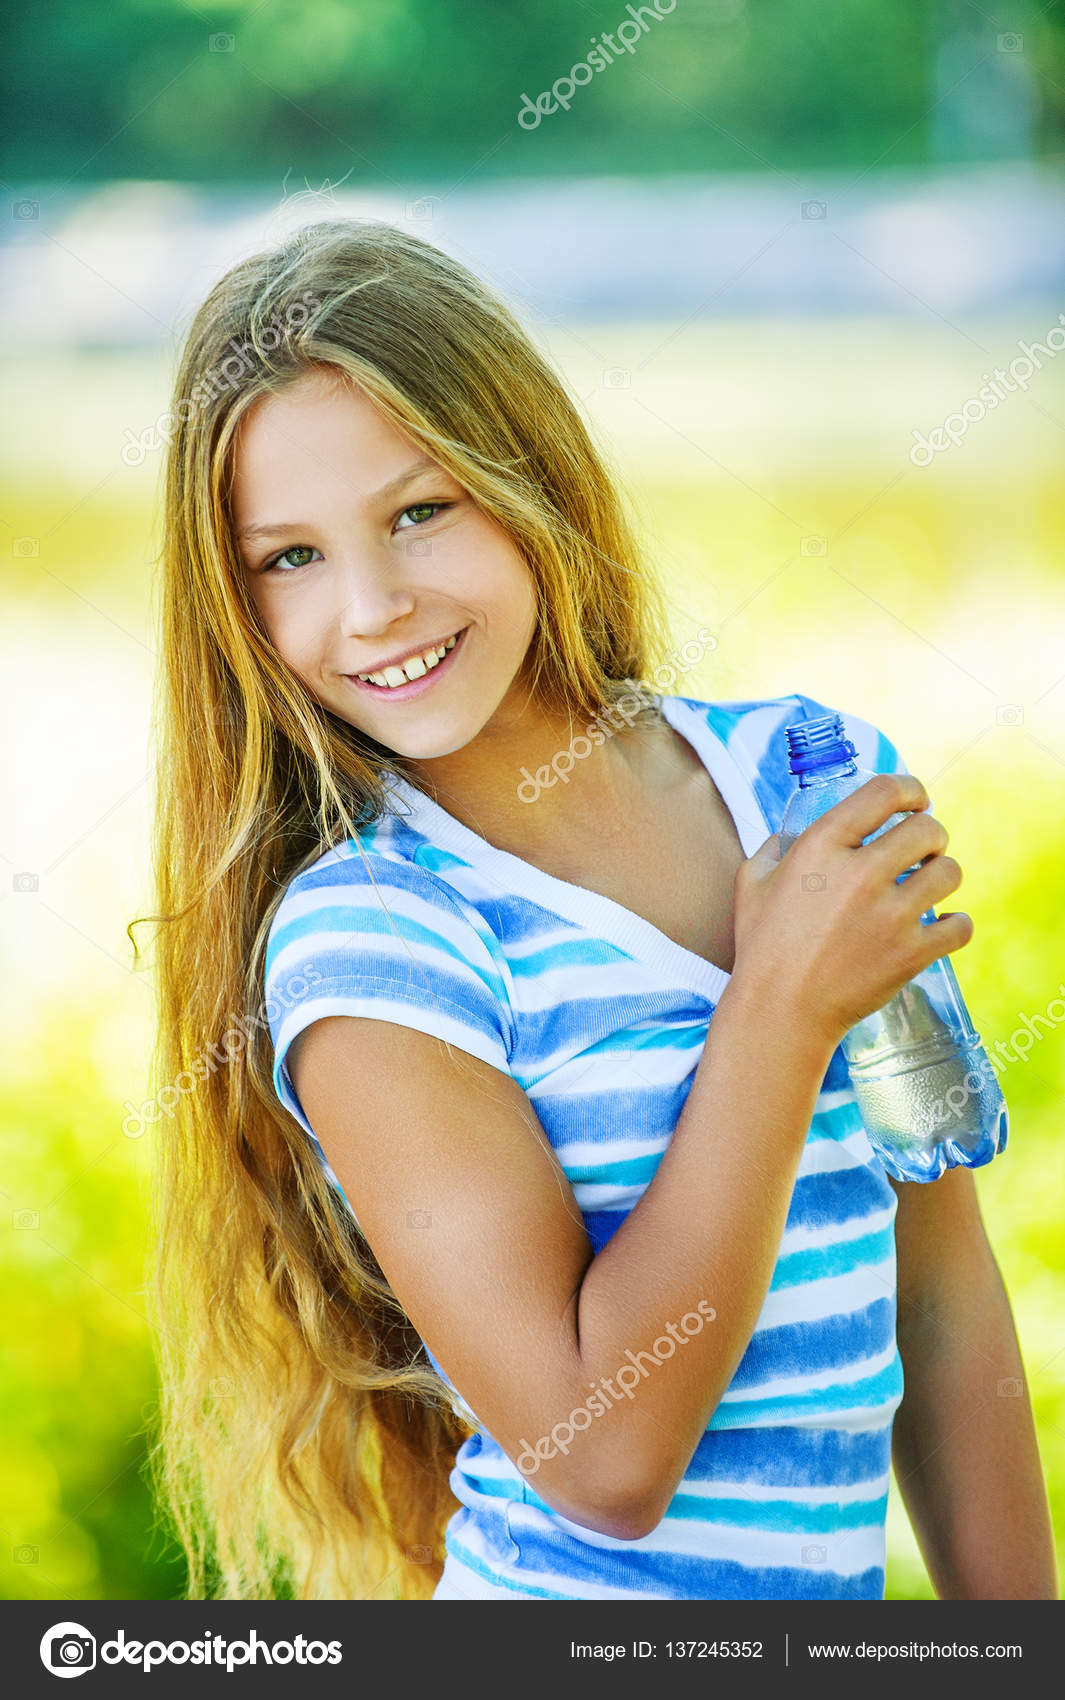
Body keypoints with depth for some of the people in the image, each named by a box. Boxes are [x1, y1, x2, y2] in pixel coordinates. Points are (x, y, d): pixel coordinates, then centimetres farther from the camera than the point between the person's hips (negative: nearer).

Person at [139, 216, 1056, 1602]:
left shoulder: (815, 775, -3)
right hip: (575, 1598, -5)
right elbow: (605, 1459, -22)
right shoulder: (361, 945, -18)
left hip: (840, 1584, 5)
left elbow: (942, 1303, 3)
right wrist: (785, 1007, -22)